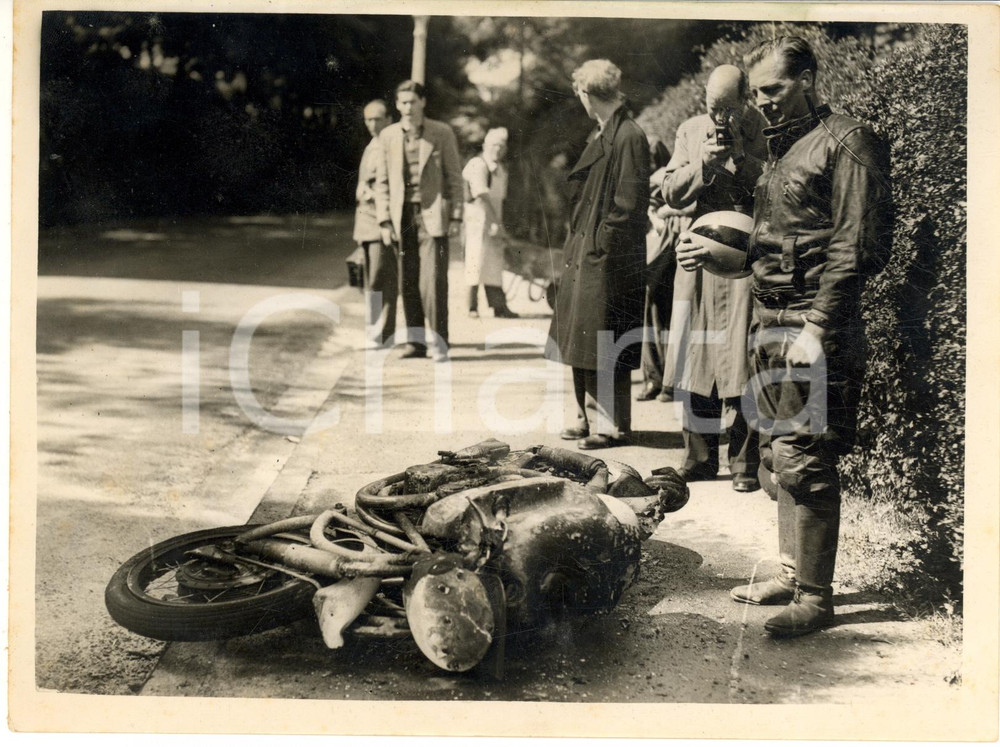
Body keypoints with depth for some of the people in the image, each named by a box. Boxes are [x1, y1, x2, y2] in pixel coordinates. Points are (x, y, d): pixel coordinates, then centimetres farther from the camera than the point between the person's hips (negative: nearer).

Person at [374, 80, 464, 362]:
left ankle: (440, 343, -2)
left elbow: (454, 177, 4)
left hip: (432, 215, -3)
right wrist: (384, 221, 4)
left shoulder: (442, 133, 2)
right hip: (403, 216, 3)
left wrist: (456, 216, -2)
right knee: (407, 283, 4)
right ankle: (415, 341, 12)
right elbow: (382, 181, 11)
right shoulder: (388, 136, 9)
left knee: (433, 282, -9)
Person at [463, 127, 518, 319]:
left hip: (493, 223, 8)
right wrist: (495, 222, -22)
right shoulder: (477, 165, -11)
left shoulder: (501, 171, 15)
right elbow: (482, 195, -19)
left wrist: (500, 225, 18)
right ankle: (473, 306, -1)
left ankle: (499, 306, 8)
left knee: (494, 263, 7)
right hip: (477, 219, -8)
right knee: (477, 261, -7)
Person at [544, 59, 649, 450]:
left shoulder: (629, 137, -15)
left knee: (605, 347, -3)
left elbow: (630, 202, -18)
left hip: (609, 258, -10)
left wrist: (602, 242, -16)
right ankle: (589, 417, 24)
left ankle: (611, 425, 6)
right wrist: (578, 240, 12)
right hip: (585, 253, 10)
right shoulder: (600, 135, 14)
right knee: (584, 341, 14)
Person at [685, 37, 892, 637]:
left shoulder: (846, 143, -9)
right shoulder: (782, 148, 19)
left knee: (803, 461, -7)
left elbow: (856, 247, -16)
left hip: (815, 328, -9)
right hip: (773, 325, 9)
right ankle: (792, 574, 25)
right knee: (777, 455, 13)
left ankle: (816, 597, 1)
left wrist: (818, 328, -20)